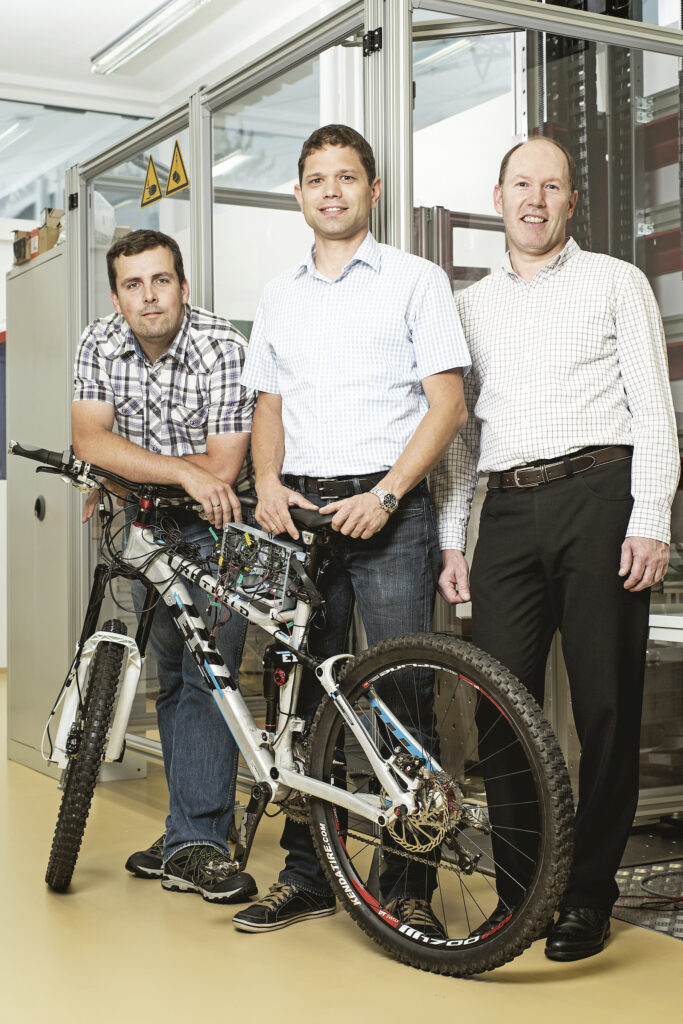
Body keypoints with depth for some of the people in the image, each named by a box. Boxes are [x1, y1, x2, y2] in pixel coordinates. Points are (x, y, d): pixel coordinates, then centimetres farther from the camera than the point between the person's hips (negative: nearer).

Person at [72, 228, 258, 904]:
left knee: (208, 676, -12)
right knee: (170, 678, 10)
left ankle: (193, 846, -8)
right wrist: (183, 472, -29)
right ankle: (192, 831, 21)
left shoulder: (223, 347, -20)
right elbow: (90, 441, -18)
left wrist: (122, 475, -13)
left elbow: (221, 468, -23)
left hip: (213, 528, -5)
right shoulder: (100, 344, -7)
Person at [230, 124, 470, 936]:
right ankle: (306, 875, 16)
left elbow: (447, 404, -2)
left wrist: (386, 494, -14)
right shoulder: (280, 297, 19)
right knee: (304, 693, 6)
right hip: (300, 514, 4)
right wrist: (268, 483, 0)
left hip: (387, 510, -4)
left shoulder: (415, 280, 4)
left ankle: (408, 882, 2)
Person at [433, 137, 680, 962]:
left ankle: (588, 895, 8)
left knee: (605, 705, -3)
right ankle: (518, 891, 10)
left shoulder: (614, 283, 11)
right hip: (507, 511, 3)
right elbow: (458, 428, 18)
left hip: (599, 497, -3)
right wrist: (450, 539, 10)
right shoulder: (472, 305, 20)